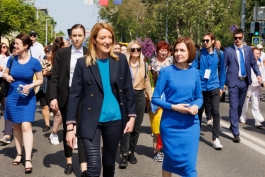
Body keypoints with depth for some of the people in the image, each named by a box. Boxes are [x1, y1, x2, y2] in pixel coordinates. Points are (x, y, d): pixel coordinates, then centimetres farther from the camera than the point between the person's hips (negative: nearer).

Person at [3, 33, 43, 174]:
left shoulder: (34, 62, -10)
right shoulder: (12, 60, -2)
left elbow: (40, 80, -2)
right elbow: (4, 73, 13)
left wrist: (30, 85, -20)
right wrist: (7, 76, -11)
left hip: (28, 98, -3)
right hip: (12, 97, 3)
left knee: (26, 126, -13)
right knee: (16, 126, 12)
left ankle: (28, 159, -12)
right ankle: (19, 154, 26)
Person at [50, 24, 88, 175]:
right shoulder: (62, 53, 2)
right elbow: (55, 77, 0)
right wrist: (53, 97, -9)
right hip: (65, 96, 2)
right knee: (67, 129, 12)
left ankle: (84, 168, -7)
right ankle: (69, 161, 28)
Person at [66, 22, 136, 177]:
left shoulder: (121, 60, 2)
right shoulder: (83, 63, -4)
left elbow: (128, 89, 6)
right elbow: (75, 95, -4)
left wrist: (132, 116, 2)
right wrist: (70, 126, -8)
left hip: (115, 120, 3)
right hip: (92, 121, -2)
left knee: (109, 163, 17)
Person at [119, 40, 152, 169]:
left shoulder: (144, 65, 8)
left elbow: (147, 82, 12)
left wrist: (150, 97, 9)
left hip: (139, 96, 3)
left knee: (136, 127, 8)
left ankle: (131, 152, 20)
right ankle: (124, 154, -3)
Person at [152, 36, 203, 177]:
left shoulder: (194, 73, 1)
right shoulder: (166, 72, -8)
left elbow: (199, 97, 11)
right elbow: (155, 98, -6)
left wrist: (196, 106, -10)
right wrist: (173, 107, -18)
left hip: (191, 124, 2)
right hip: (170, 123, -2)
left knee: (190, 163, 3)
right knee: (170, 159, 14)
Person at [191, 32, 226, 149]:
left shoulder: (219, 54, -1)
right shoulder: (199, 54, -5)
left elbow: (222, 71, 7)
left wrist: (221, 86, 7)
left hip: (214, 87, 0)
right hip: (200, 87, 0)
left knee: (215, 112, -6)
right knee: (199, 111, 14)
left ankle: (215, 138, -1)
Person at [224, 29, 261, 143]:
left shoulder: (248, 49, 7)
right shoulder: (228, 50, -5)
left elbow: (253, 63, 9)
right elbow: (223, 66, -3)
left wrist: (258, 74, -7)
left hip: (245, 81, 4)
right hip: (233, 82, -4)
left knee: (240, 106, 15)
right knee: (234, 107, -7)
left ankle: (233, 125, 35)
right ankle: (236, 133, -5)